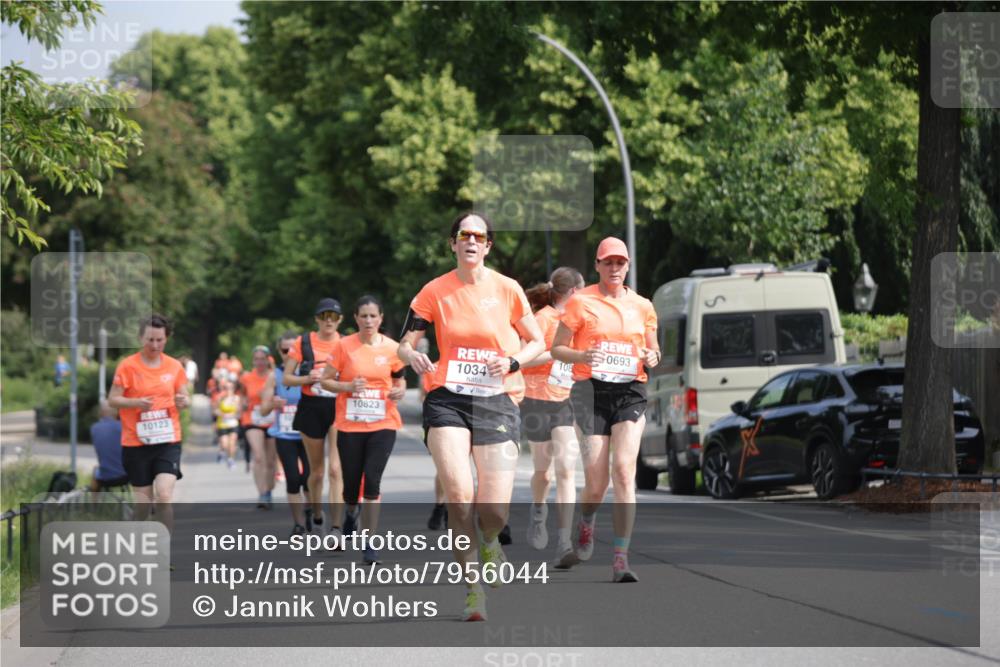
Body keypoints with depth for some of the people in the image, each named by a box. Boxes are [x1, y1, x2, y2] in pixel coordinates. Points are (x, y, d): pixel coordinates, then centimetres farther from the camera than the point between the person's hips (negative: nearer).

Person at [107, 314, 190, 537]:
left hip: (168, 441, 1)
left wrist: (183, 401, -11)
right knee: (143, 499, 5)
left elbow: (183, 397, 13)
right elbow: (112, 399, -3)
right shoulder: (127, 366, -4)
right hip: (136, 442, -1)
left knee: (164, 494, -15)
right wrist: (137, 402, -21)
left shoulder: (174, 366, 5)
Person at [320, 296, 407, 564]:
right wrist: (348, 386, -16)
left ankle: (370, 542, -6)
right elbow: (326, 381, 2)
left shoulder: (392, 348, 1)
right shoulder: (344, 346, -3)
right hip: (349, 425, 0)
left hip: (382, 424, 0)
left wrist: (399, 391, -6)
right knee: (351, 482, 6)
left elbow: (400, 380, 16)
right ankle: (351, 511, 43)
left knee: (373, 481, -12)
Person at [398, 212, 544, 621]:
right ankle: (471, 587, -5)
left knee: (494, 512, -9)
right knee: (458, 495, -21)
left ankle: (488, 542, 30)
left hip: (497, 401, 0)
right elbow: (405, 344, 6)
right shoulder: (435, 291, 4)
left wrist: (512, 362, -9)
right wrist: (413, 357, -18)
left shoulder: (507, 289, 4)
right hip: (448, 400, 0)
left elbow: (537, 342, 11)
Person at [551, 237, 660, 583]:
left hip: (630, 391, 2)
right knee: (596, 483, -5)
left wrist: (652, 357, -1)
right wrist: (583, 356, -17)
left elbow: (653, 348, 23)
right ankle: (586, 522, 34)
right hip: (591, 389, -2)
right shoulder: (581, 302, 3)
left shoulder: (642, 306, 12)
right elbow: (556, 349, 4)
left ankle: (621, 560, -17)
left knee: (624, 470, -17)